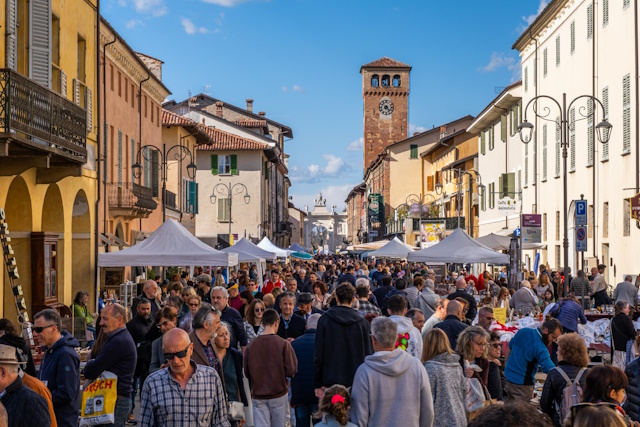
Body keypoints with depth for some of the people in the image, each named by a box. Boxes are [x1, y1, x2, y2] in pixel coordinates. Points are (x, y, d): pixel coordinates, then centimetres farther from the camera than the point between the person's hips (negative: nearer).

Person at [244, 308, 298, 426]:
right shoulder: (283, 344, -10)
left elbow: (247, 373, 3)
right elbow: (291, 371, -10)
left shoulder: (251, 345, -4)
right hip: (279, 394, -1)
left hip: (258, 396, 1)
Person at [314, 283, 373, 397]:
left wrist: (318, 384, 3)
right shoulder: (363, 322, 0)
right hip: (357, 382, 1)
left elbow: (318, 354, -2)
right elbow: (368, 354, 3)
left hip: (331, 381, -1)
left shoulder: (325, 320, -2)